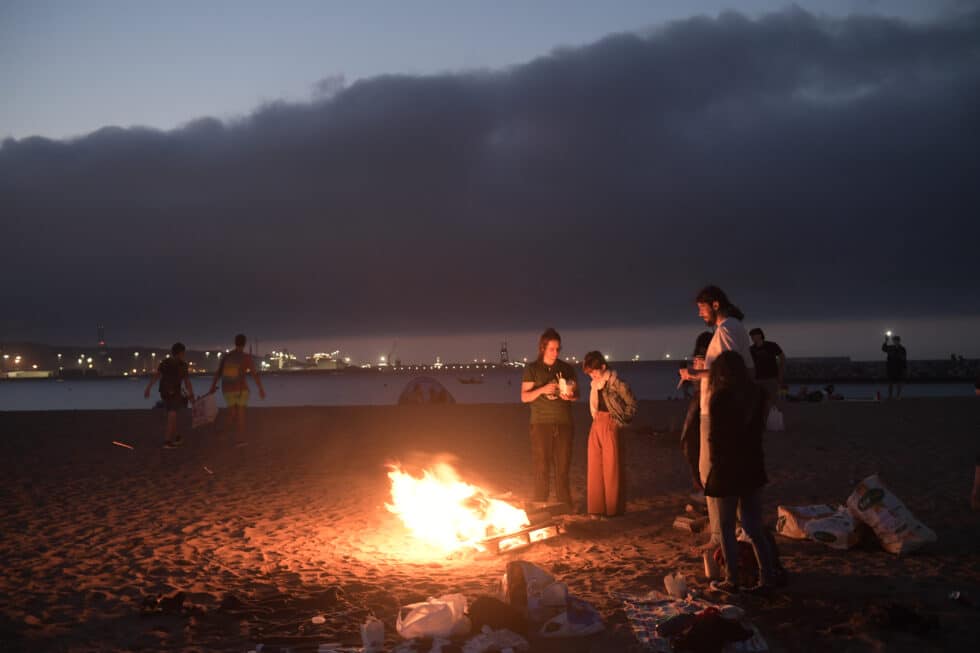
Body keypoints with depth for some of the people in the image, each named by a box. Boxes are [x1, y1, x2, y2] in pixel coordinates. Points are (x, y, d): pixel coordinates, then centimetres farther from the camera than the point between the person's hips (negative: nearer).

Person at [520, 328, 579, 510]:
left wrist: (571, 396, -10)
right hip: (541, 423, -2)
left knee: (563, 465, 4)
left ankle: (565, 503, 13)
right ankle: (540, 505, 5)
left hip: (564, 423, 2)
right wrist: (543, 389, -19)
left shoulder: (567, 368, 9)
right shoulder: (532, 369, 2)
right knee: (541, 466, -2)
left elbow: (577, 393, 14)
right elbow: (524, 397, -2)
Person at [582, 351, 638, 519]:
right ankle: (597, 508, 13)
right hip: (596, 425, 7)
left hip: (610, 425, -7)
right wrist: (597, 419, 6)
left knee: (611, 467, 0)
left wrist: (621, 421, -3)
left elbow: (631, 403, -5)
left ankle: (613, 508, 8)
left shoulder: (615, 382, -11)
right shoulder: (595, 384, 9)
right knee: (595, 467, 7)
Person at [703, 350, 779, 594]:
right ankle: (767, 576, 13)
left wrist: (715, 460, 2)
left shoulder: (721, 397, -16)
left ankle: (732, 581, 9)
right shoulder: (757, 394, 1)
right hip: (753, 466, 6)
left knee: (725, 527, 6)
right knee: (754, 525, 14)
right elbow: (759, 427, 11)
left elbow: (715, 436, -11)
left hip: (727, 468, -6)